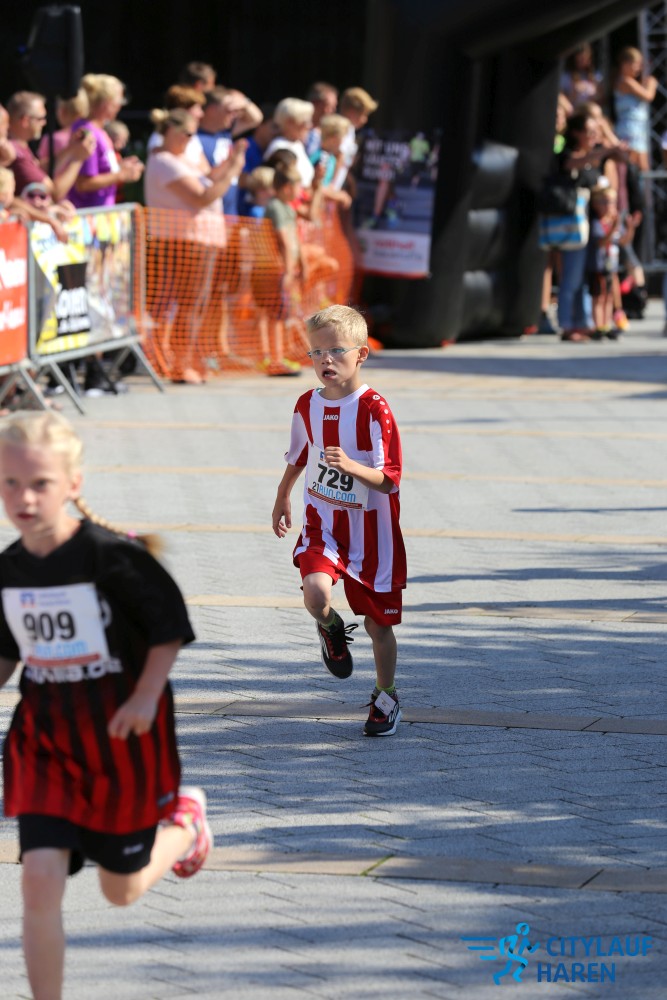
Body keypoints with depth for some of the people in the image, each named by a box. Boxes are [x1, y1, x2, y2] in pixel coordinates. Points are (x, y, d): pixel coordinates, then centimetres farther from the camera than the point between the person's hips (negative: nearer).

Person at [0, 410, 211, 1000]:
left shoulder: (112, 555, -19)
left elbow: (171, 625, -10)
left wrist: (146, 697, -18)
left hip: (122, 738, -4)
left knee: (122, 888, 12)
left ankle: (185, 819, 44)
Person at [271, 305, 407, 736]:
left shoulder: (374, 409, -16)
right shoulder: (308, 406, 0)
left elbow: (389, 479, -19)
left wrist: (351, 466, -37)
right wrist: (282, 498, 33)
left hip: (370, 531, -3)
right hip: (322, 524, 3)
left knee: (378, 623, 9)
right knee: (316, 594, -25)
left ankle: (386, 696, 32)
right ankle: (332, 628, 11)